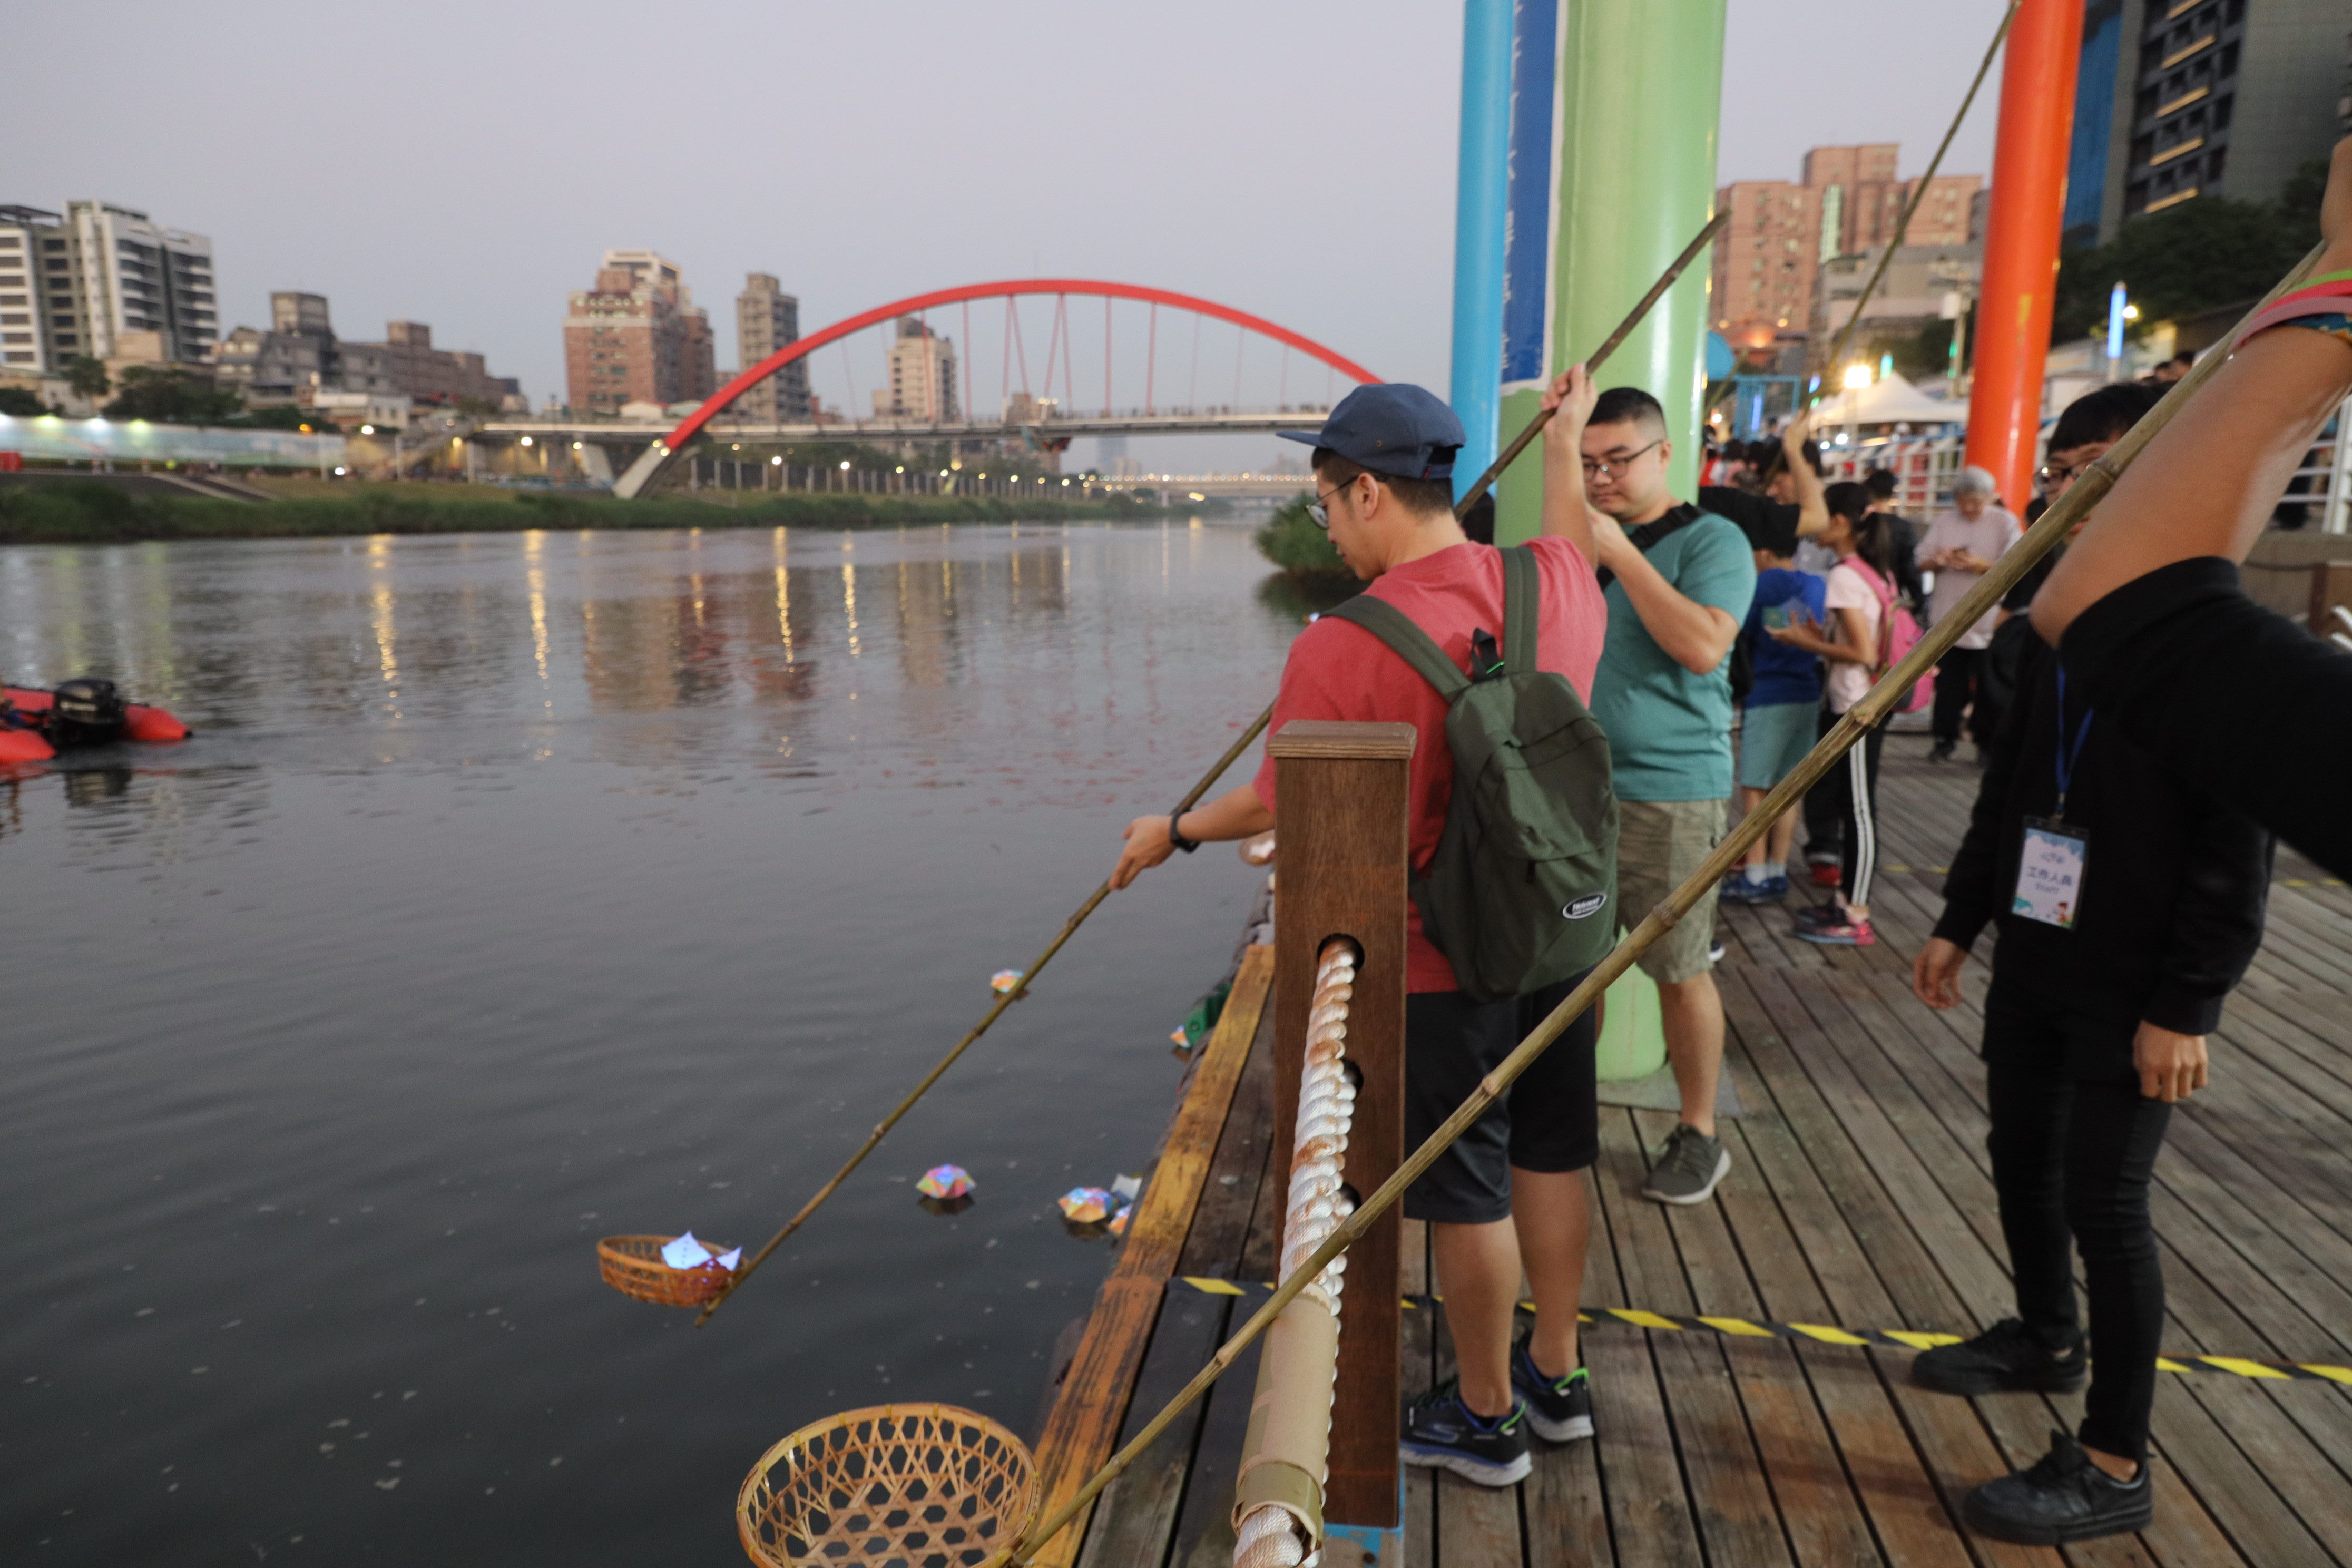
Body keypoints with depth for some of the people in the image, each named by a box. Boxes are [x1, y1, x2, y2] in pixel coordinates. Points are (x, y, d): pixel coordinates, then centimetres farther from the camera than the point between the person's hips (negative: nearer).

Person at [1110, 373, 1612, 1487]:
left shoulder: (1341, 648, -22)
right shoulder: (1554, 584, -5)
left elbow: (1276, 807, -10)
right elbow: (1575, 543, 22)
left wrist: (1171, 833, 8)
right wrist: (1563, 441, 38)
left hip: (1437, 965, -6)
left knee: (1466, 1193, 10)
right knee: (1548, 1159, 21)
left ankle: (1485, 1417, 30)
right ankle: (1555, 1374, 40)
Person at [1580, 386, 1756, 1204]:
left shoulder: (1712, 540, -5)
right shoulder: (1584, 542, 14)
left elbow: (1703, 647, -21)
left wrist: (1621, 555, -19)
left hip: (1667, 792, -6)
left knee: (1679, 971, 2)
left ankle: (1699, 1135, 18)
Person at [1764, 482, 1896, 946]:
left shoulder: (1844, 577, -17)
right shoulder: (1878, 572, 11)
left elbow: (1863, 652, -21)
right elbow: (1873, 642, 15)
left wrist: (1807, 643, -11)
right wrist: (1824, 639, 12)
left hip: (1857, 709, -9)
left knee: (1859, 809, -3)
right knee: (1850, 804, 15)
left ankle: (1856, 918, 5)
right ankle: (1847, 899, 24)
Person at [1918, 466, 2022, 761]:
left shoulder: (2005, 522, 0)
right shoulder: (1944, 521, 10)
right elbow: (1923, 563, 11)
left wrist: (1980, 565, -20)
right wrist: (1938, 561, -11)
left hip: (1988, 621, -3)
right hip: (1947, 617, 3)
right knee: (1948, 684, 6)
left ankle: (1987, 742, 13)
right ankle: (1946, 738, 17)